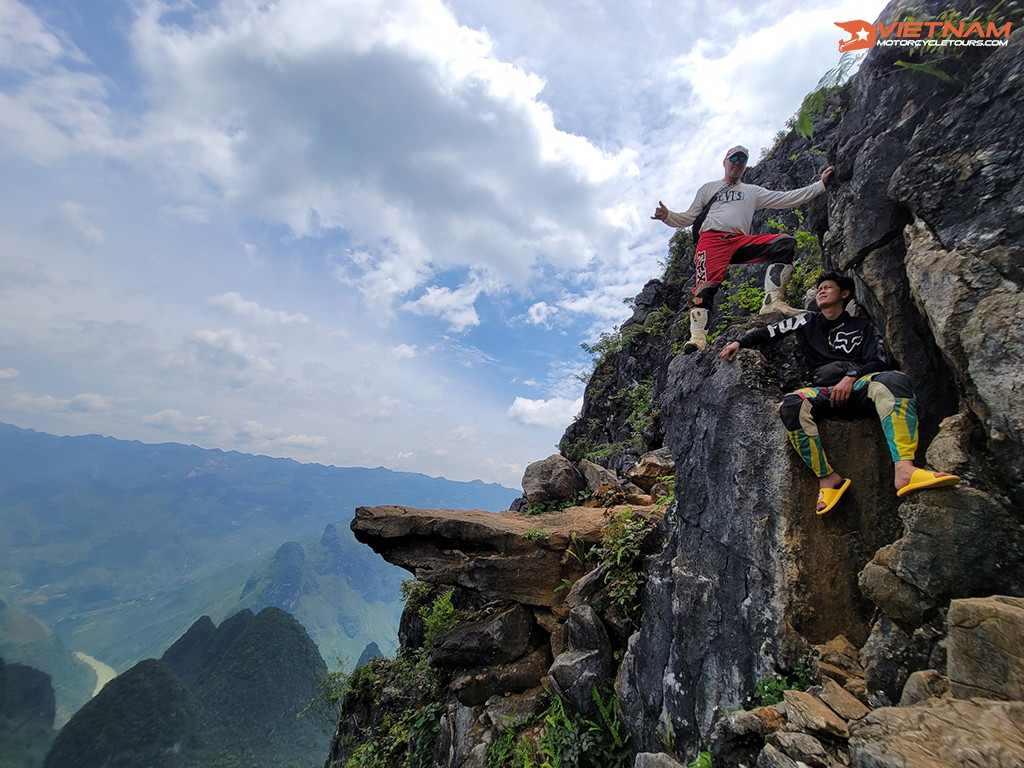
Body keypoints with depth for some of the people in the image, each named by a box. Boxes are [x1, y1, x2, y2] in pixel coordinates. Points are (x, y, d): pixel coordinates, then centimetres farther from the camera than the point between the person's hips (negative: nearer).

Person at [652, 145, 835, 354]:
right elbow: (688, 218, 19)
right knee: (706, 284, -28)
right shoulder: (709, 188, 28)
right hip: (711, 239, -3)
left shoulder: (753, 191, 32)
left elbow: (787, 198, 25)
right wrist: (667, 216, 0)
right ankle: (698, 335, -42)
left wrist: (821, 184, 20)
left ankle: (773, 300, -34)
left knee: (785, 241, -20)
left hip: (741, 242, 3)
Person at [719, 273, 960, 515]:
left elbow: (879, 361, 7)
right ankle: (827, 477, -33)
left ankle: (904, 470, -49)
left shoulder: (863, 326, 20)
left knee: (893, 379, -35)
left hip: (859, 387, 0)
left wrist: (851, 377, -12)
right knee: (791, 405, -34)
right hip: (825, 393, 0)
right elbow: (770, 331, 23)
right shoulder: (808, 322, 26)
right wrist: (739, 342, 9)